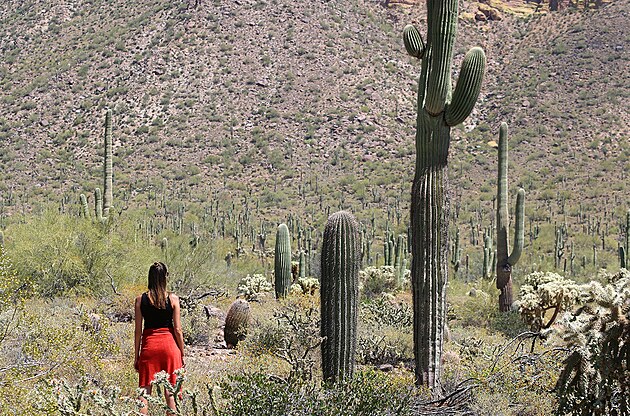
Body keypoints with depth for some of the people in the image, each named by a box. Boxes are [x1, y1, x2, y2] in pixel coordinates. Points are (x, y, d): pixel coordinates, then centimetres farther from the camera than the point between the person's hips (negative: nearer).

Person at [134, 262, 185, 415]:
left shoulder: (141, 299, -1)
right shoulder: (173, 299, -3)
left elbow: (138, 331, 1)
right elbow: (178, 330, -2)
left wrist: (137, 356, 9)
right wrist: (182, 353, 8)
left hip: (149, 345, 0)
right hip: (169, 344, 0)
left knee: (144, 391, 5)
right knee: (170, 392, 5)